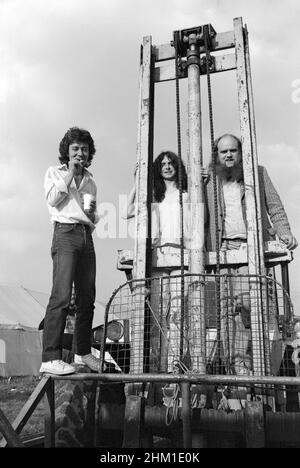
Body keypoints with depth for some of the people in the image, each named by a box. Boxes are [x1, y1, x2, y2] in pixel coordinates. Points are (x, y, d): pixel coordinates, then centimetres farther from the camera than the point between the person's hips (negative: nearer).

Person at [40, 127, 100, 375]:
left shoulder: (90, 180, 24)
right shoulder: (55, 172, 11)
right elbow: (52, 199, -6)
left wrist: (93, 214, 7)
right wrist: (70, 171, -3)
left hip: (87, 236, 6)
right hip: (66, 233, -6)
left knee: (87, 297, 5)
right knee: (61, 295, -17)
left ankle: (83, 352, 16)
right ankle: (50, 358, -17)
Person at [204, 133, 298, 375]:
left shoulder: (258, 173, 17)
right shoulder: (209, 179, 18)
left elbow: (275, 206, 13)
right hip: (222, 247, 1)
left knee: (245, 300, -18)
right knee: (226, 305, -6)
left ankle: (243, 360, 0)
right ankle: (237, 364, 0)